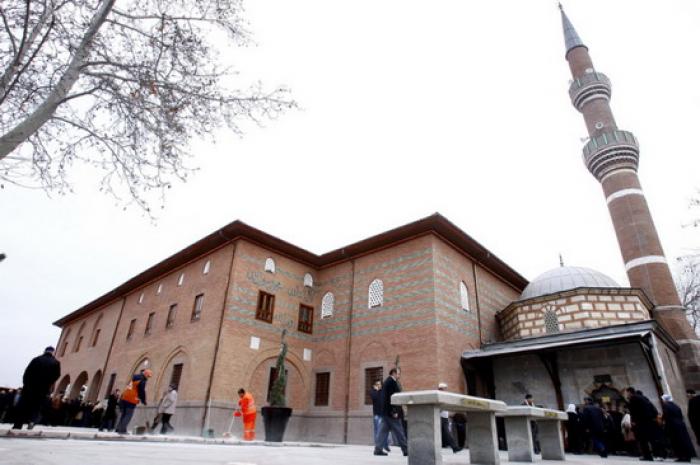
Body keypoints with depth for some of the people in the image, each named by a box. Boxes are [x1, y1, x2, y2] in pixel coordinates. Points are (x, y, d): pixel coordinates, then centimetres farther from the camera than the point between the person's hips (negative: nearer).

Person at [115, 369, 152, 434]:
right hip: (131, 400, -9)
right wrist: (144, 401, 1)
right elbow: (142, 392, -11)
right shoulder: (142, 381, -12)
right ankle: (122, 430, -7)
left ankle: (119, 428, 17)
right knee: (128, 415, -3)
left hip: (124, 398, 9)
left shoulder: (136, 378, 17)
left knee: (124, 414, 16)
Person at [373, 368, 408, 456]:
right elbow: (391, 397, -22)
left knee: (384, 430, 9)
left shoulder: (387, 381, 16)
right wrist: (394, 411, -22)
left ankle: (378, 449, 9)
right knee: (398, 431, -1)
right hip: (391, 411, -10)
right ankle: (405, 450, 7)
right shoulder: (391, 382, -15)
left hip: (386, 411, 10)